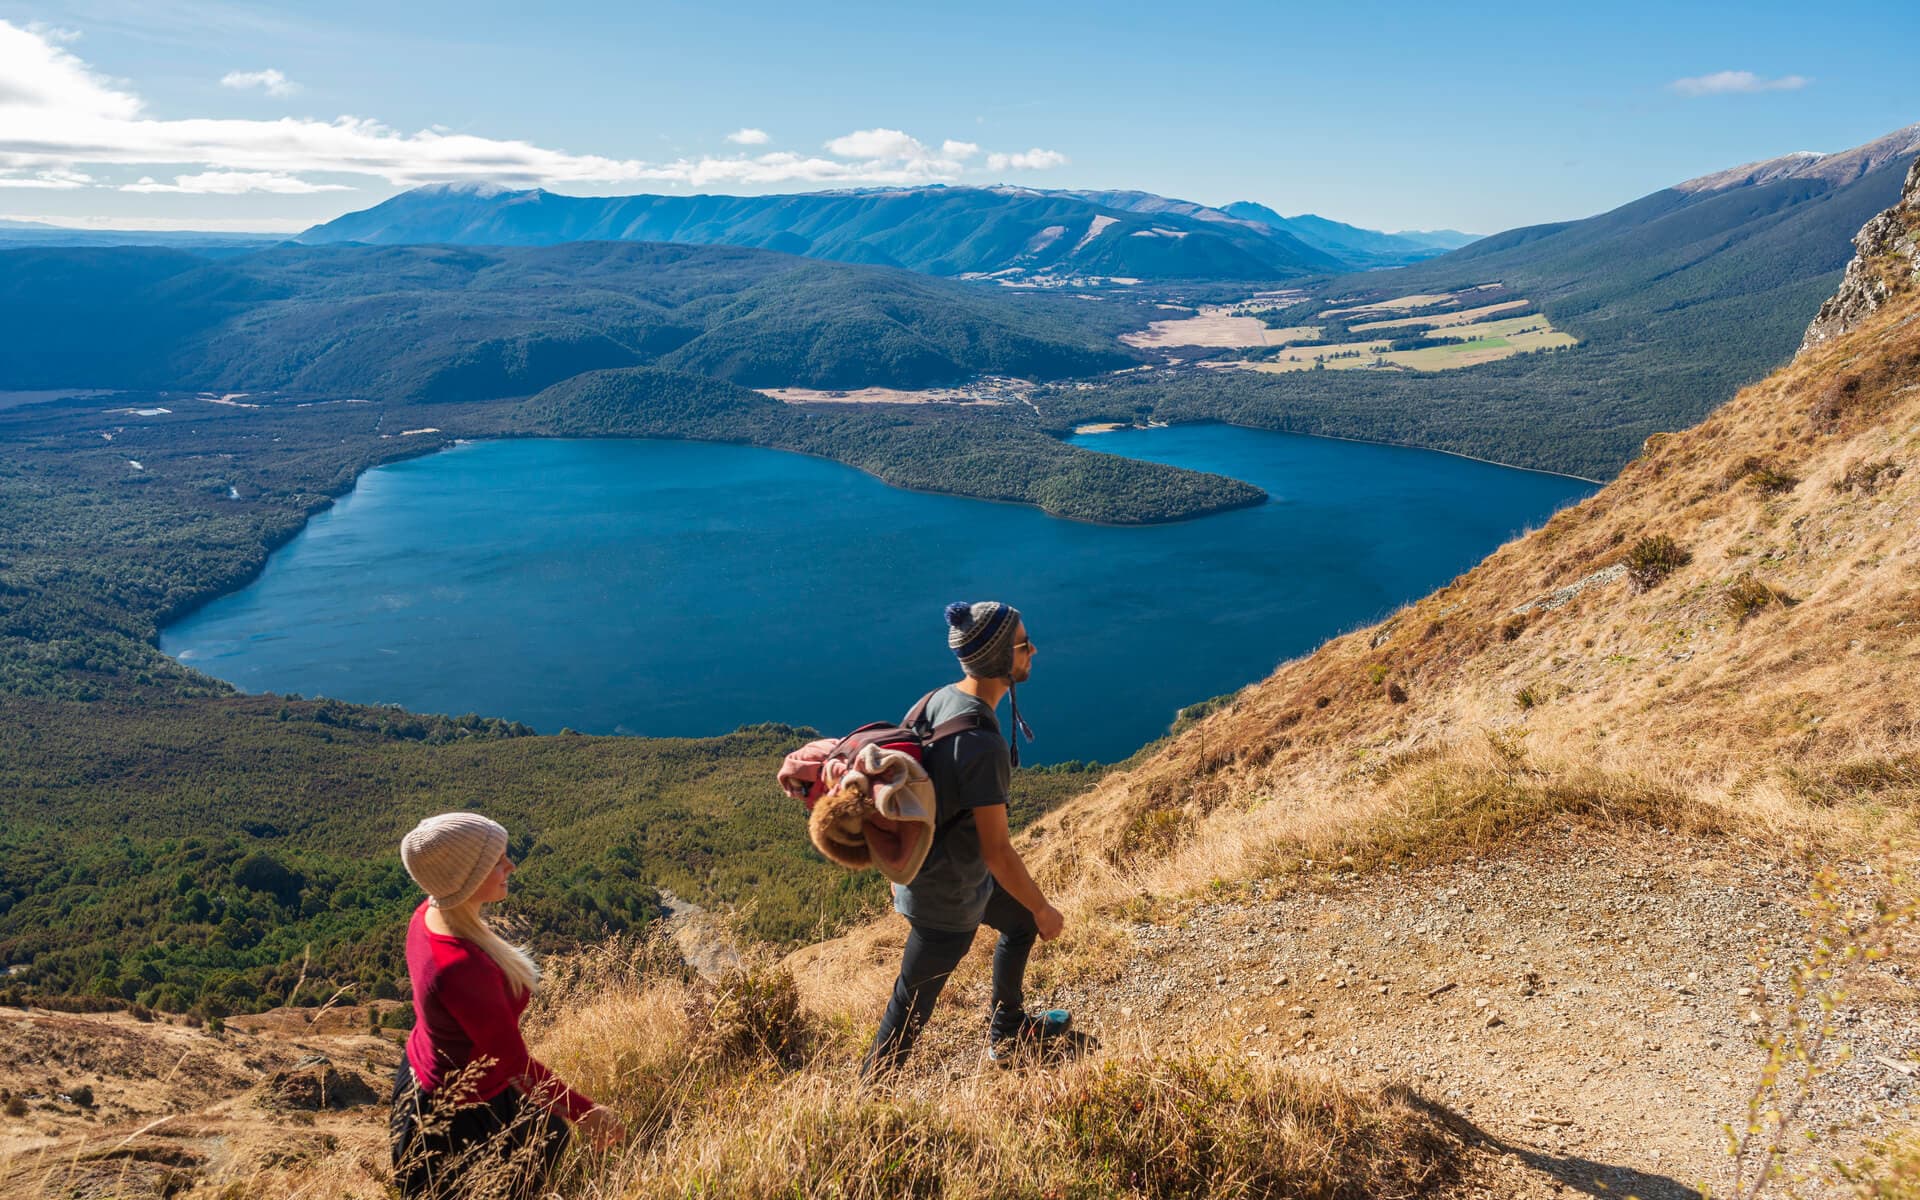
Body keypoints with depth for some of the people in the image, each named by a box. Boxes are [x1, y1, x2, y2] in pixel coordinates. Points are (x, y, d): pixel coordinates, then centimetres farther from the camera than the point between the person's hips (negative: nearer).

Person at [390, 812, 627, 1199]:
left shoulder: (431, 913, -12)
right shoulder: (462, 969, -39)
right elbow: (515, 1061, -28)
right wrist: (584, 1113, -16)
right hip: (456, 1113, -8)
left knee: (547, 1131, 26)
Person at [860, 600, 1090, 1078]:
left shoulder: (938, 699, -6)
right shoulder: (983, 745, -33)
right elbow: (997, 850, -28)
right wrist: (1045, 910, -12)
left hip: (917, 862, 9)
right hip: (946, 898, -9)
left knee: (1020, 923, 29)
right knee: (912, 1007, 10)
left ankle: (1007, 1034, 50)